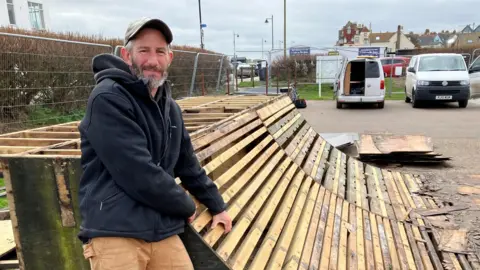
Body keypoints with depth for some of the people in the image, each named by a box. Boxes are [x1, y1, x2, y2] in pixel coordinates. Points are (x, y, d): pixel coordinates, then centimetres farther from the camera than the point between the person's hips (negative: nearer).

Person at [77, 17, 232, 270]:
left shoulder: (170, 108, 12)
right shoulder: (107, 99, -14)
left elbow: (189, 165, 22)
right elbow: (140, 175, -21)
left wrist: (217, 206, 26)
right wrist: (187, 205, -6)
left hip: (163, 231, 7)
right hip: (114, 233, -6)